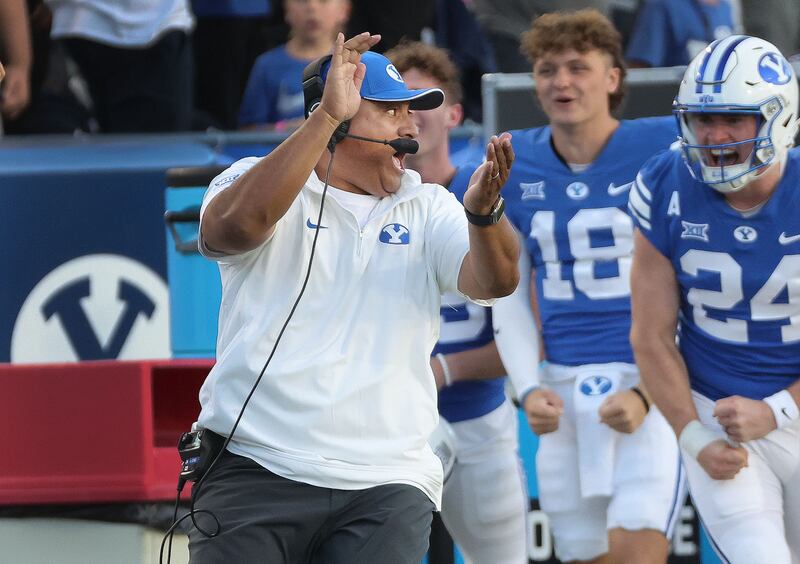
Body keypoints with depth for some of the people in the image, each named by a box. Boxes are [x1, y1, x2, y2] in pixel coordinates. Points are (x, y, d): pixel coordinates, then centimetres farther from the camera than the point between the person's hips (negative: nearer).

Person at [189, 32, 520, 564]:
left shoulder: (428, 208, 14)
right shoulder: (256, 179, 5)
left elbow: (493, 280, -2)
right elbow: (235, 228, -18)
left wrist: (482, 211, -24)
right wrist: (328, 116, -21)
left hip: (386, 484, 2)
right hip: (255, 470, -2)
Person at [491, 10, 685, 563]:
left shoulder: (662, 148, -6)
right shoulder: (517, 165, 7)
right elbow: (510, 294, 13)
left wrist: (647, 393, -13)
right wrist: (530, 388, 0)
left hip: (658, 385, -5)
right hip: (566, 392, 5)